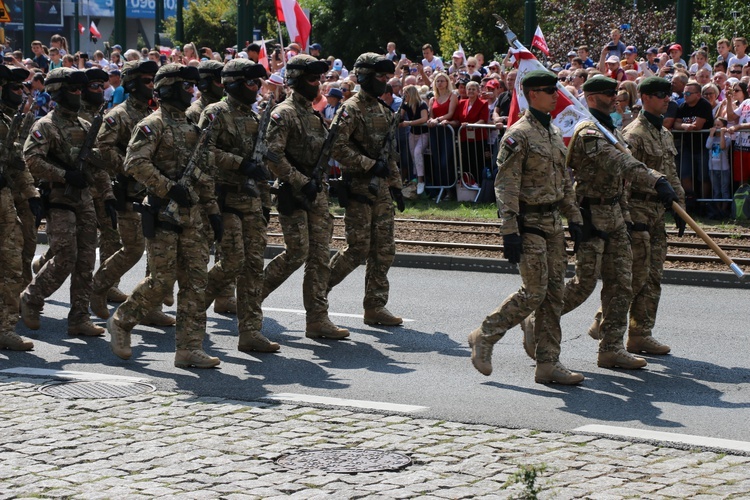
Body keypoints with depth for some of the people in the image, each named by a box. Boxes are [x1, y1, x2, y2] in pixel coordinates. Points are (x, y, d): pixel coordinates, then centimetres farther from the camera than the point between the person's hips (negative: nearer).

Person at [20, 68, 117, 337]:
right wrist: (65, 176, -22)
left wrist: (108, 195, 10)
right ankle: (30, 300, 10)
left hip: (85, 200, 7)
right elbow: (31, 159, -18)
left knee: (86, 263, 4)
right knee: (64, 260, -11)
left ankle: (79, 318, 9)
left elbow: (98, 166, 18)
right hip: (59, 201, -7)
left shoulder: (85, 127, 16)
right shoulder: (45, 126, -6)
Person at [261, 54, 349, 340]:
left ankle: (318, 319, 4)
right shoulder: (284, 113, -10)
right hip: (293, 195, -8)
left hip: (315, 193, 8)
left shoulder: (313, 113, 17)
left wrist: (324, 183, 17)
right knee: (298, 253, -10)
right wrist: (301, 182, -21)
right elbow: (273, 156, -19)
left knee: (320, 256, 3)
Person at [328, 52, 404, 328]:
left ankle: (375, 307, 10)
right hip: (359, 189, -8)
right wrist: (370, 164, -21)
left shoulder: (384, 111, 17)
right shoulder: (350, 110, -9)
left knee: (384, 250, 5)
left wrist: (396, 185, 19)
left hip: (382, 189, 8)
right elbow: (338, 148, -19)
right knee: (358, 249, -7)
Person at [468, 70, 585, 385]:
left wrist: (574, 219, 16)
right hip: (530, 223, -8)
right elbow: (506, 186, -17)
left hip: (553, 223, 8)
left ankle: (548, 364, 9)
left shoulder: (554, 132, 14)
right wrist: (510, 232, -21)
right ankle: (484, 337, 7)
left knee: (554, 293, 6)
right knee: (534, 292, -10)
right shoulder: (518, 135, -13)